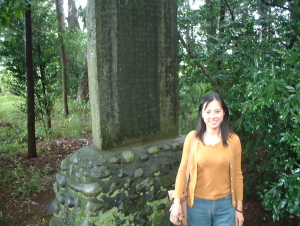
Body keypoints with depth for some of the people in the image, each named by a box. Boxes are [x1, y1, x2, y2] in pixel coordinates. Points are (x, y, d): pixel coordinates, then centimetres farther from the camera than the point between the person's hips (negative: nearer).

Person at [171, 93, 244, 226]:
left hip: (225, 204, 1)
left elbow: (237, 175, 1)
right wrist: (177, 201, -3)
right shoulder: (192, 137, -9)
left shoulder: (233, 140, -6)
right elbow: (182, 170, -3)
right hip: (198, 204, 0)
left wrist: (239, 208, 4)